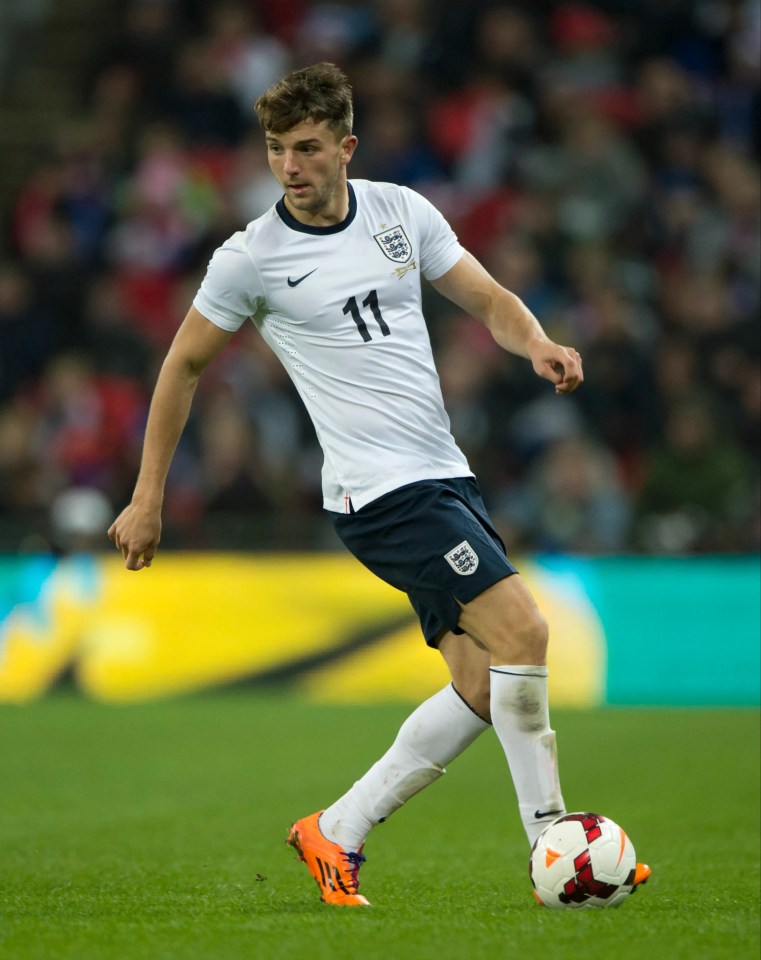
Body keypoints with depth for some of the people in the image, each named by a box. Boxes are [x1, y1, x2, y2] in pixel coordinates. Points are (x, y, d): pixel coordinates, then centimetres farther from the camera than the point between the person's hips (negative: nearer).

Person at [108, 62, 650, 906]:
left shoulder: (402, 211, 7)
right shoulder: (251, 259, -5)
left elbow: (490, 302, 13)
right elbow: (185, 365, 5)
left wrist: (538, 345, -10)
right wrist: (147, 499, 7)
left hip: (446, 477, 6)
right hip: (379, 489, -6)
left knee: (481, 690, 1)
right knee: (521, 628, -20)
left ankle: (335, 834, 13)